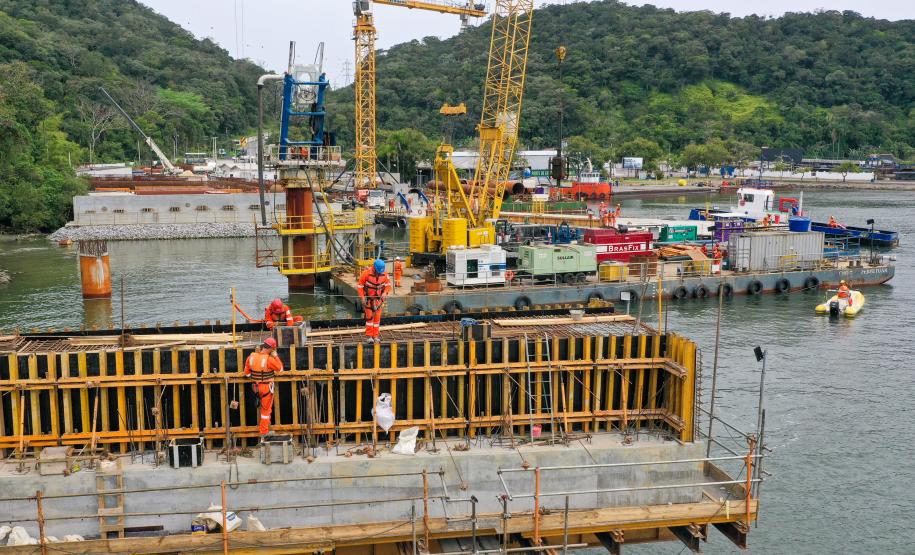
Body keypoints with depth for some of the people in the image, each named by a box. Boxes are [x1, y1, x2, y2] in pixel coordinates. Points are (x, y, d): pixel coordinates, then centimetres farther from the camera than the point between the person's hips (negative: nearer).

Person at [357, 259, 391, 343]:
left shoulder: (384, 274, -10)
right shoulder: (366, 273, -21)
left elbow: (388, 285, 2)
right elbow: (360, 286, -13)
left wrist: (385, 292, -17)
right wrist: (362, 297, -20)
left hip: (378, 298, 3)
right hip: (367, 298, -3)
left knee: (377, 317, 3)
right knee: (370, 316, -9)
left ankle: (375, 336, 11)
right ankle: (368, 336, -2)